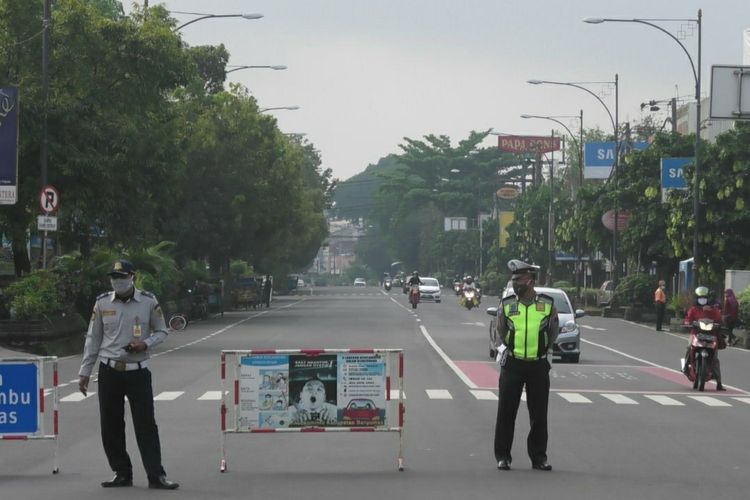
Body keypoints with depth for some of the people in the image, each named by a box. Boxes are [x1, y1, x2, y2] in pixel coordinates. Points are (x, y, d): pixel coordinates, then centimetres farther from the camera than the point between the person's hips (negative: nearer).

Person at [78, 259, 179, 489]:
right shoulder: (102, 303, 3)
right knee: (110, 425, 3)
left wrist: (146, 344, -13)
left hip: (138, 371, -2)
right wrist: (85, 372, 8)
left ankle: (156, 475, -1)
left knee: (146, 424, -4)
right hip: (109, 370, 2)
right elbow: (93, 338, 9)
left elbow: (161, 331, 8)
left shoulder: (148, 302, -2)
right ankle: (122, 473, 15)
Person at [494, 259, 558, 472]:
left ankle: (538, 456, 13)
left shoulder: (547, 304, -1)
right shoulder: (506, 305, -1)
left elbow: (553, 334, 10)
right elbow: (501, 333, 10)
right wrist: (513, 350, 10)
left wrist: (540, 350, 9)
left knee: (539, 414, 5)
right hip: (512, 364, 0)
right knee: (506, 412, 1)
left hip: (538, 365, 0)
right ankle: (502, 456, 8)